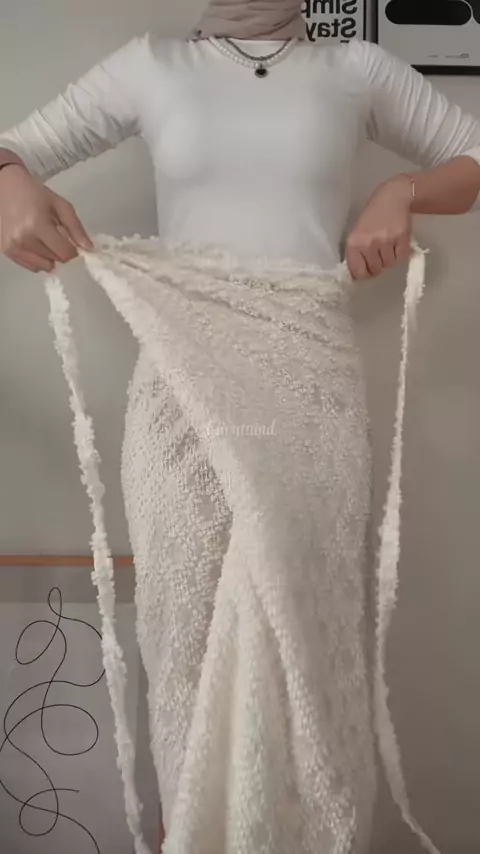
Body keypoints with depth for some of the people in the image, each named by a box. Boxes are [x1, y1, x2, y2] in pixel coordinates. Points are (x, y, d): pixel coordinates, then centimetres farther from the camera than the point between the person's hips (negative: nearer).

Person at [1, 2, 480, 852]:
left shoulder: (359, 70, 14)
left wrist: (403, 191, -3)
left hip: (309, 391, 0)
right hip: (182, 388, 0)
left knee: (307, 620, 3)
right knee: (188, 622, 6)